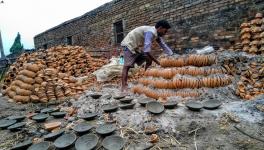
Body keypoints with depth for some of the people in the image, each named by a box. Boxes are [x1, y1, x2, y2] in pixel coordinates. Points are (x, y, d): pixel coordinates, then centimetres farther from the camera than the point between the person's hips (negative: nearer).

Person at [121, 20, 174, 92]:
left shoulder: (157, 34, 3)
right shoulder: (150, 32, -26)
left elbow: (164, 46, 5)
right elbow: (147, 50, -35)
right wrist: (157, 62, -30)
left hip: (136, 47, 10)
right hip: (129, 44, -10)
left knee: (149, 60, 6)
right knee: (127, 65, -18)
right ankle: (124, 87, -23)